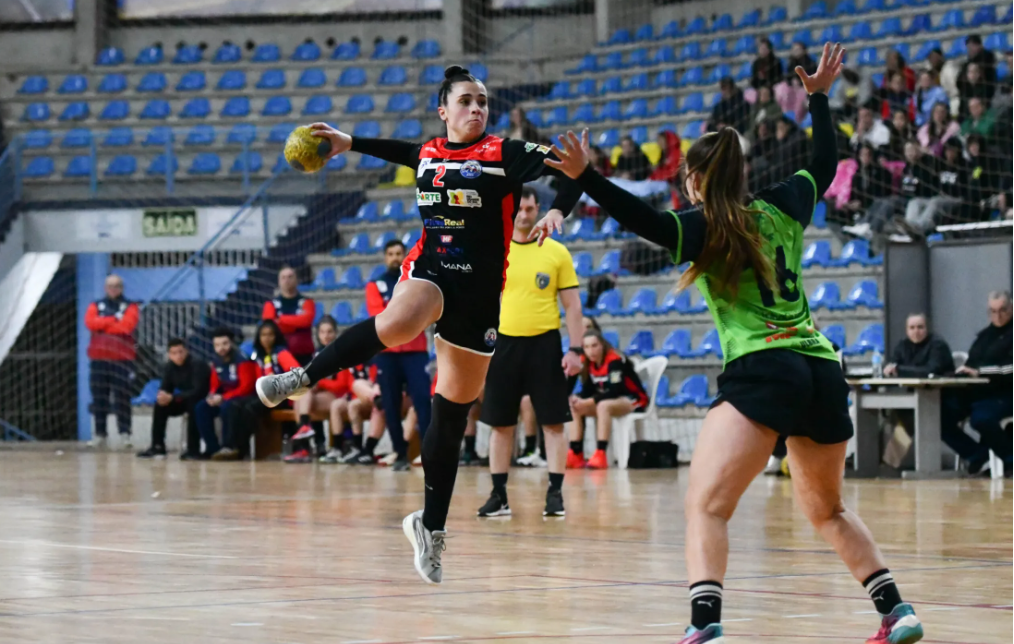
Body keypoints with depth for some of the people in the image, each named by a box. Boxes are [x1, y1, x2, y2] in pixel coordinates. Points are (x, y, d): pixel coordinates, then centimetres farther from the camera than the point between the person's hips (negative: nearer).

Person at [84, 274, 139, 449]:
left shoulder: (130, 307, 5)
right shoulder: (96, 306, 14)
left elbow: (126, 326, -12)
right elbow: (90, 323, -5)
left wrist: (102, 325, -4)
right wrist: (113, 320, -10)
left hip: (122, 358, -3)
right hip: (98, 358, 3)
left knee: (122, 397, -9)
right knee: (99, 397, 2)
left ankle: (125, 433, -8)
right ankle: (100, 434, 6)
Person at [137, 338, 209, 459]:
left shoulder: (197, 365, -24)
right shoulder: (169, 367, -4)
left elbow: (197, 391, -32)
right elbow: (165, 388, -1)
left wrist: (172, 397, -37)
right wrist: (162, 394, -28)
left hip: (202, 401, -6)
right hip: (183, 400, 6)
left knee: (192, 405, -37)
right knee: (160, 405, -13)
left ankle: (193, 449, -33)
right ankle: (157, 447, -11)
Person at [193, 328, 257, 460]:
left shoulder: (242, 359, -18)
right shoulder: (216, 361, 4)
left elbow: (246, 387, -21)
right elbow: (215, 384, 14)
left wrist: (223, 398, -24)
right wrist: (212, 395, -10)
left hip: (245, 397, -8)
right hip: (225, 397, 8)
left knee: (226, 407, -35)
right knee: (201, 408, -9)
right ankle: (213, 448, -8)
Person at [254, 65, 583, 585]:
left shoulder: (505, 154, -2)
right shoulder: (428, 154, 10)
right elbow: (398, 150, 35)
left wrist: (557, 212, -29)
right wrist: (348, 143, 40)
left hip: (479, 292, -1)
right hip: (429, 271, 1)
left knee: (451, 415, 5)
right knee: (396, 326, -38)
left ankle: (431, 526, 18)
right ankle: (304, 378, -22)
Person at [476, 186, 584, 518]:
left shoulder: (556, 252, 2)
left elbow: (572, 305, 3)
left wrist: (575, 350, -5)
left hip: (544, 343, -1)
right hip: (504, 343, 1)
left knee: (553, 422, -2)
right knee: (500, 424, 5)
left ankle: (555, 493, 3)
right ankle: (499, 496, 12)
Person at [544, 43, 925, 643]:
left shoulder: (705, 228, 1)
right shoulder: (781, 207, 16)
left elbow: (647, 220, -17)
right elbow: (826, 164, 34)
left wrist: (585, 177, -25)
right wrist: (820, 96, 43)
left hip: (761, 371, -7)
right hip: (824, 371, 7)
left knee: (705, 506, -14)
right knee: (828, 509, 25)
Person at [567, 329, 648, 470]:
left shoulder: (615, 360, -23)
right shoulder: (588, 363, 0)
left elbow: (614, 391, -30)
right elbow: (588, 390, 0)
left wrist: (588, 402, -34)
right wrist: (578, 399, -24)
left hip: (633, 400, -8)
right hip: (611, 400, 8)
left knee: (603, 406, -37)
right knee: (574, 407, -7)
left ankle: (600, 455, -40)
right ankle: (575, 455, -13)